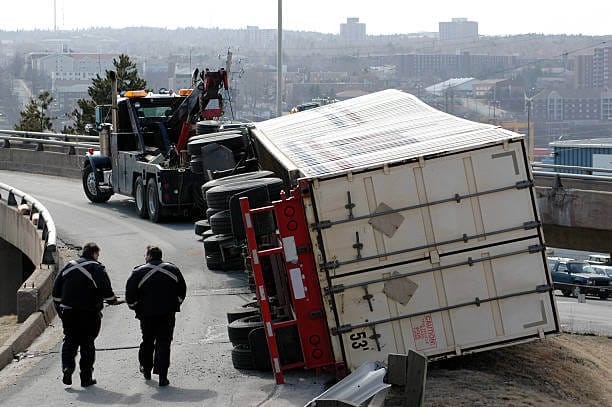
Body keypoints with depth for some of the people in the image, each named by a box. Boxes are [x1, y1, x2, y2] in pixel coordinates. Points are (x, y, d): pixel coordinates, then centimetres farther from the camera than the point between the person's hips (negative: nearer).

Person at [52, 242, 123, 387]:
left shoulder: (68, 266, 11)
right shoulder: (97, 268, -6)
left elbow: (56, 290, 13)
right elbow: (106, 291, -13)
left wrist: (59, 308, 21)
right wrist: (113, 301, 6)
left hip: (68, 312, 4)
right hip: (89, 314, -4)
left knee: (69, 341, 13)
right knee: (87, 344, 4)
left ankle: (67, 367, -10)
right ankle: (86, 377, 5)